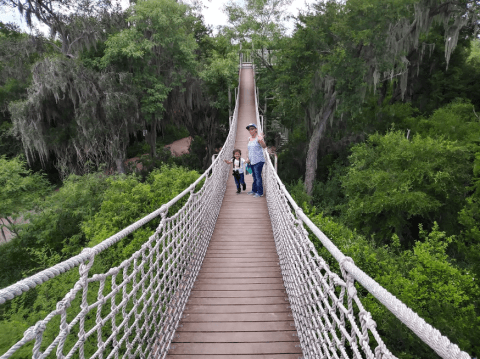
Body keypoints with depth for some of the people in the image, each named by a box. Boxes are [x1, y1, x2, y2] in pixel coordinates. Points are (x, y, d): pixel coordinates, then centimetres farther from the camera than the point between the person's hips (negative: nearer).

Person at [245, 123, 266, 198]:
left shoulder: (259, 137, -12)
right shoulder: (249, 139, 11)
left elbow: (264, 146, -30)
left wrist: (261, 140, -50)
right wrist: (247, 157, 12)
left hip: (258, 161, -7)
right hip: (252, 161, 8)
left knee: (258, 176, -6)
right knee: (254, 176, 18)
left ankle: (260, 192, 5)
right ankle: (254, 190, 30)